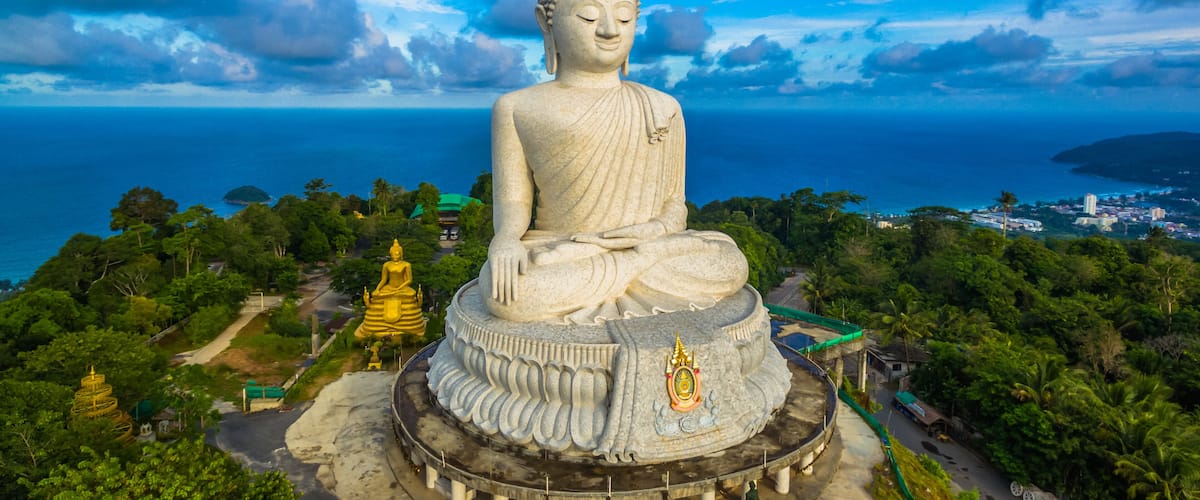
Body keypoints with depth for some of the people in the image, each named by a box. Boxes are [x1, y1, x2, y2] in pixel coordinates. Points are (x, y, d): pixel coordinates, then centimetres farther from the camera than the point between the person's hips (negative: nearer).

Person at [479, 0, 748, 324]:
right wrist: (505, 240, -22)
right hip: (556, 260, 0)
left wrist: (661, 228, -14)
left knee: (730, 264, -23)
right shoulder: (519, 109, 1)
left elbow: (674, 203, 9)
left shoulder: (662, 110, 7)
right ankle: (647, 257, -18)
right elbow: (513, 203, 1)